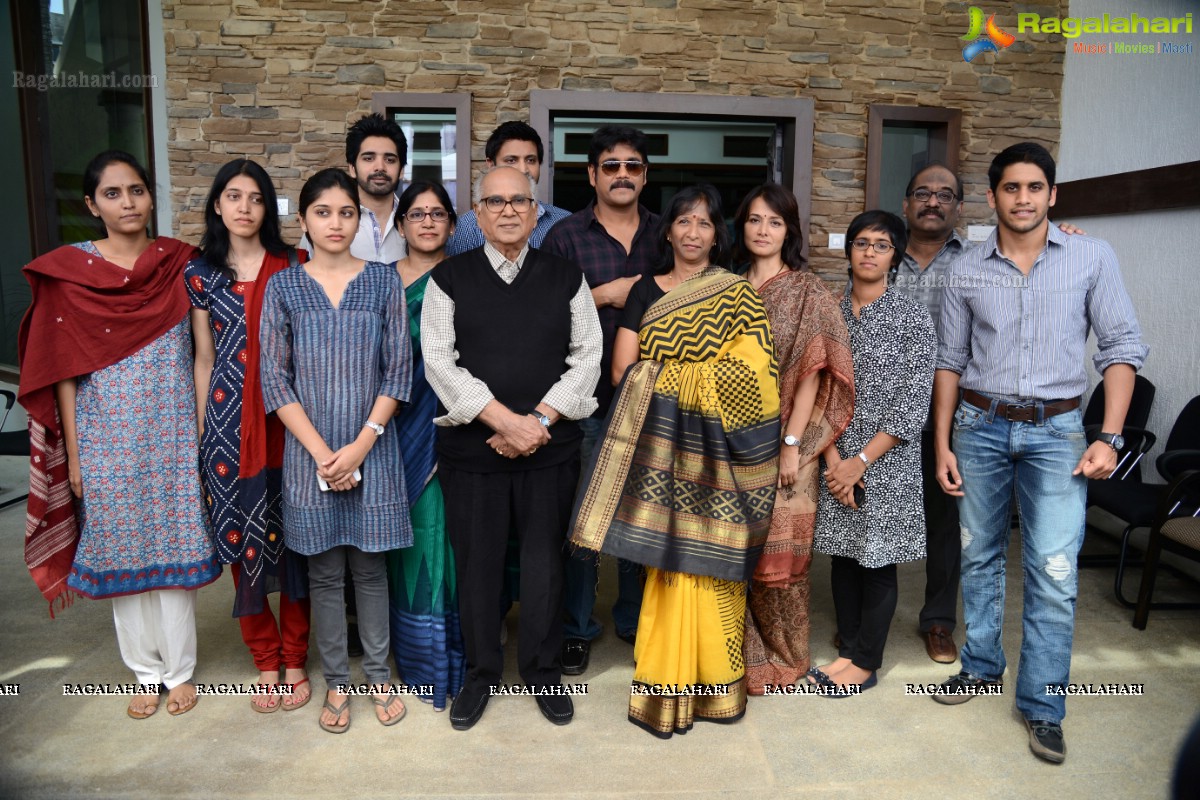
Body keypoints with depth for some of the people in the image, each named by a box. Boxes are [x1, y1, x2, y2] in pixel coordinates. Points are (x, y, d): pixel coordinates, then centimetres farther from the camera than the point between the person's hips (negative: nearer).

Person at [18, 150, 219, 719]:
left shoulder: (180, 263, 0)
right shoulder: (68, 272, -3)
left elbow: (202, 350, 3)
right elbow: (63, 371, -1)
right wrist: (73, 455, -2)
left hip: (172, 432, 0)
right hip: (106, 436, 0)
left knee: (175, 547, 8)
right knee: (121, 549, 11)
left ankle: (180, 669, 26)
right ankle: (147, 669, 29)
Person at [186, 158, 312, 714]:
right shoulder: (201, 275, 8)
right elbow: (204, 359, 10)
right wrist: (201, 431, 8)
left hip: (286, 419, -1)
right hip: (229, 423, 1)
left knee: (292, 537, 4)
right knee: (242, 541, 6)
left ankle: (295, 661, 21)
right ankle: (265, 661, 24)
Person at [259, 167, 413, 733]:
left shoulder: (383, 281, 1)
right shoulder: (283, 287, 1)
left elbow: (398, 369, -1)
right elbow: (274, 378, -2)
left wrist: (361, 444, -10)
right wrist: (320, 451, -11)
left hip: (373, 448, 0)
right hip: (310, 451, 0)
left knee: (370, 565, 9)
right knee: (324, 571, 10)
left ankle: (378, 674, 26)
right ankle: (336, 681, 26)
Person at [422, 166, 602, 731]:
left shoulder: (566, 277, 6)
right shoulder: (449, 278, 3)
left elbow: (587, 357, 1)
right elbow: (440, 361, -6)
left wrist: (539, 420, -11)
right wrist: (507, 420, -15)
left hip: (551, 448, 1)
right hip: (471, 446, 0)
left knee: (545, 562, 9)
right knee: (477, 562, 8)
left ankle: (542, 670, 29)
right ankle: (481, 672, 29)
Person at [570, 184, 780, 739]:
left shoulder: (738, 294, 8)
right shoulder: (645, 291, 12)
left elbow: (750, 373, -3)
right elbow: (624, 369, 2)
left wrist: (664, 373, -4)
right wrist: (705, 375, -3)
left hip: (716, 448, -1)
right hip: (661, 446, 1)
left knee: (712, 561, 1)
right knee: (671, 560, 0)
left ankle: (713, 678, 16)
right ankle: (669, 685, 12)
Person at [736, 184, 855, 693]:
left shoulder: (807, 292, -2)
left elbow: (812, 370, -8)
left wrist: (791, 444, -14)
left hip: (782, 443, -4)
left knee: (777, 553, 3)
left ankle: (781, 655, 23)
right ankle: (741, 650, 25)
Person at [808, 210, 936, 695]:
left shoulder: (912, 318, -5)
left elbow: (914, 406, -9)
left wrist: (861, 462, -13)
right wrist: (833, 459, -8)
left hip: (887, 460, -4)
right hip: (838, 459, 4)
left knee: (878, 559, 5)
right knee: (843, 554, 11)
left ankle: (866, 663, 19)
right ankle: (847, 650, 26)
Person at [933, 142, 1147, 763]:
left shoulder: (1092, 258, -2)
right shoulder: (966, 272, 2)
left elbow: (1122, 347, -1)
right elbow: (950, 361, 7)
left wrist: (1109, 437, -9)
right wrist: (942, 445, 3)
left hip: (1055, 431, -2)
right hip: (979, 426, 2)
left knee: (1054, 573, -4)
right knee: (979, 556, 12)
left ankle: (1043, 704, 11)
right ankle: (982, 666, 32)